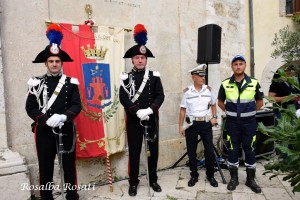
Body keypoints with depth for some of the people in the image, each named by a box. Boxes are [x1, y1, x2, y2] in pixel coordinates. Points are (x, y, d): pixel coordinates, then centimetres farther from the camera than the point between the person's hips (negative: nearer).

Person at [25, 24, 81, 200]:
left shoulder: (71, 82, 1)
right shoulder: (37, 83, 3)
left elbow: (77, 106, -6)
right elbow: (30, 108, -3)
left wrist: (63, 117, -24)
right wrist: (46, 119, -19)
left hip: (66, 130, 0)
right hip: (44, 131, 0)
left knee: (69, 165, 11)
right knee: (45, 167, 10)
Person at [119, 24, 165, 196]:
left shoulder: (155, 76, 4)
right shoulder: (126, 77, 0)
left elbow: (160, 96, -4)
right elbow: (123, 98, -9)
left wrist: (149, 110, -19)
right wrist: (137, 112, -21)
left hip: (152, 119, 2)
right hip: (133, 120, -1)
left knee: (153, 150, 10)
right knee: (134, 151, 7)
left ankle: (153, 180, 28)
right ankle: (133, 182, 22)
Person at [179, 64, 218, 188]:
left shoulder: (208, 90, 3)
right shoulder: (187, 92, -3)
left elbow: (213, 105, 16)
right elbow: (183, 110, 0)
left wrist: (214, 117, 2)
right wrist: (181, 126, -3)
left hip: (206, 124, 1)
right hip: (192, 124, -1)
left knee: (209, 150, 3)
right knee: (191, 152, 7)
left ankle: (210, 175, 21)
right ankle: (194, 175, 23)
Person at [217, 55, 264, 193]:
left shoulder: (254, 83, -2)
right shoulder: (225, 84, -2)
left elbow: (259, 102, 9)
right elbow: (220, 102, 11)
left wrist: (249, 113, 6)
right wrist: (230, 112, 6)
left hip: (249, 122, 0)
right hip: (232, 122, 0)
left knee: (249, 150, 7)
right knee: (233, 150, 7)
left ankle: (251, 179, 22)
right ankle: (234, 178, 21)